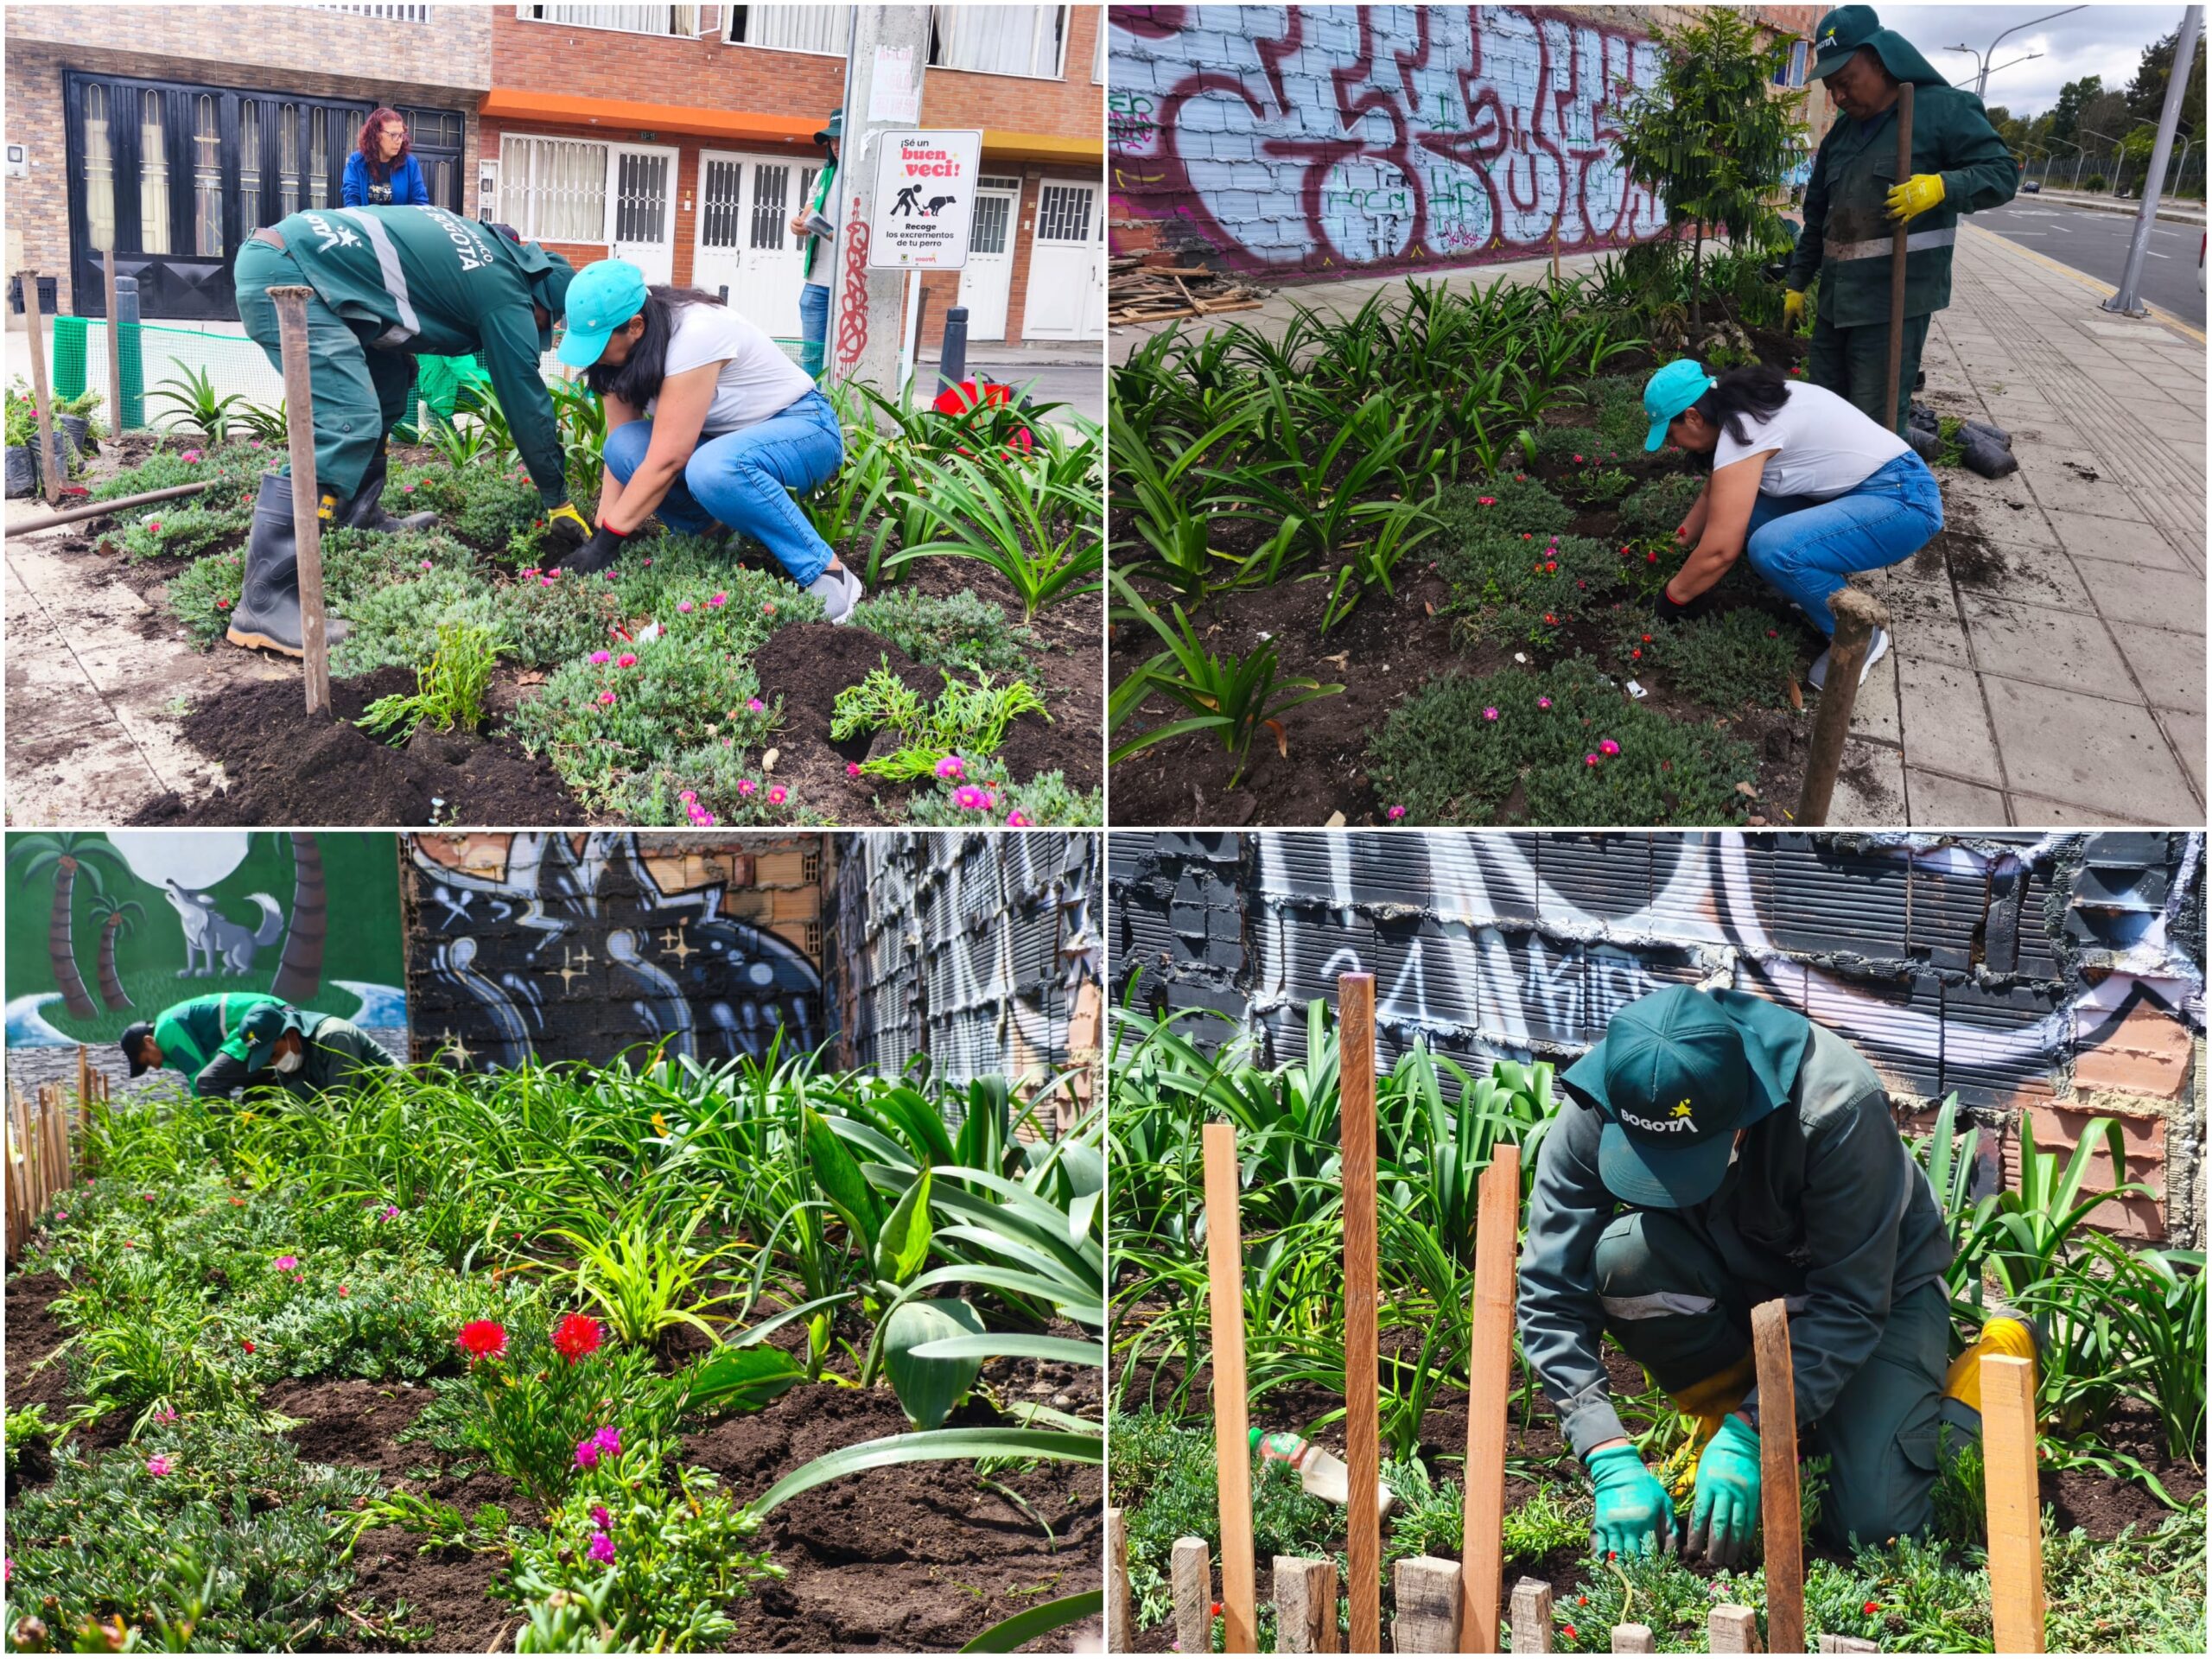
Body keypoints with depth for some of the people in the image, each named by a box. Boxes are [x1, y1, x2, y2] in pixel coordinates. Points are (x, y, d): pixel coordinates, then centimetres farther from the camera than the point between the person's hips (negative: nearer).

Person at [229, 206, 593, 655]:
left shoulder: (488, 246, 22)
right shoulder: (507, 294, 0)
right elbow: (525, 400, 6)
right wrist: (560, 504, 15)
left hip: (274, 254, 10)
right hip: (286, 275, -10)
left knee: (387, 383, 22)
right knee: (347, 425, -17)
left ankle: (360, 516, 30)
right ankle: (264, 603, -21)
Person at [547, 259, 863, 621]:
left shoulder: (693, 336, -30)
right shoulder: (625, 349, -7)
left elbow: (666, 461, -32)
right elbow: (617, 453, -7)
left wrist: (607, 542, -29)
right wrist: (599, 534, -17)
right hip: (727, 438, 7)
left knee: (712, 470, -39)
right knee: (625, 448, -20)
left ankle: (827, 574, -26)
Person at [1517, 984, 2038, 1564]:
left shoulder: (1837, 1104, -36)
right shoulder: (1593, 1113, -28)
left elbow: (1851, 1302, -28)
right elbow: (1551, 1294, -25)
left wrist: (1750, 1434, -34)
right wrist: (1612, 1461, -33)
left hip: (1881, 1282, -2)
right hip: (1734, 1281, 2)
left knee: (1871, 1527, -16)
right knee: (1624, 1256, -31)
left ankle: (2001, 1348, 11)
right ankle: (1724, 1399, -1)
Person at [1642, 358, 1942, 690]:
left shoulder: (1741, 432, -22)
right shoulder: (1745, 407, 6)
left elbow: (1719, 551, -22)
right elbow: (1715, 491, 24)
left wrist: (1674, 595, -8)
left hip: (1904, 499, -10)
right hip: (1861, 490, 10)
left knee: (1772, 549, -30)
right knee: (1737, 511, 1)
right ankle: (1826, 588, 15)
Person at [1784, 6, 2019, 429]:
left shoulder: (1942, 109, -6)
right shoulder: (1841, 133, 16)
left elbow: (2003, 172, -9)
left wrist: (1941, 187, -26)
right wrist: (1797, 284, 25)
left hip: (1895, 305, -7)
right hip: (1835, 302, 8)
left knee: (1876, 427, -7)